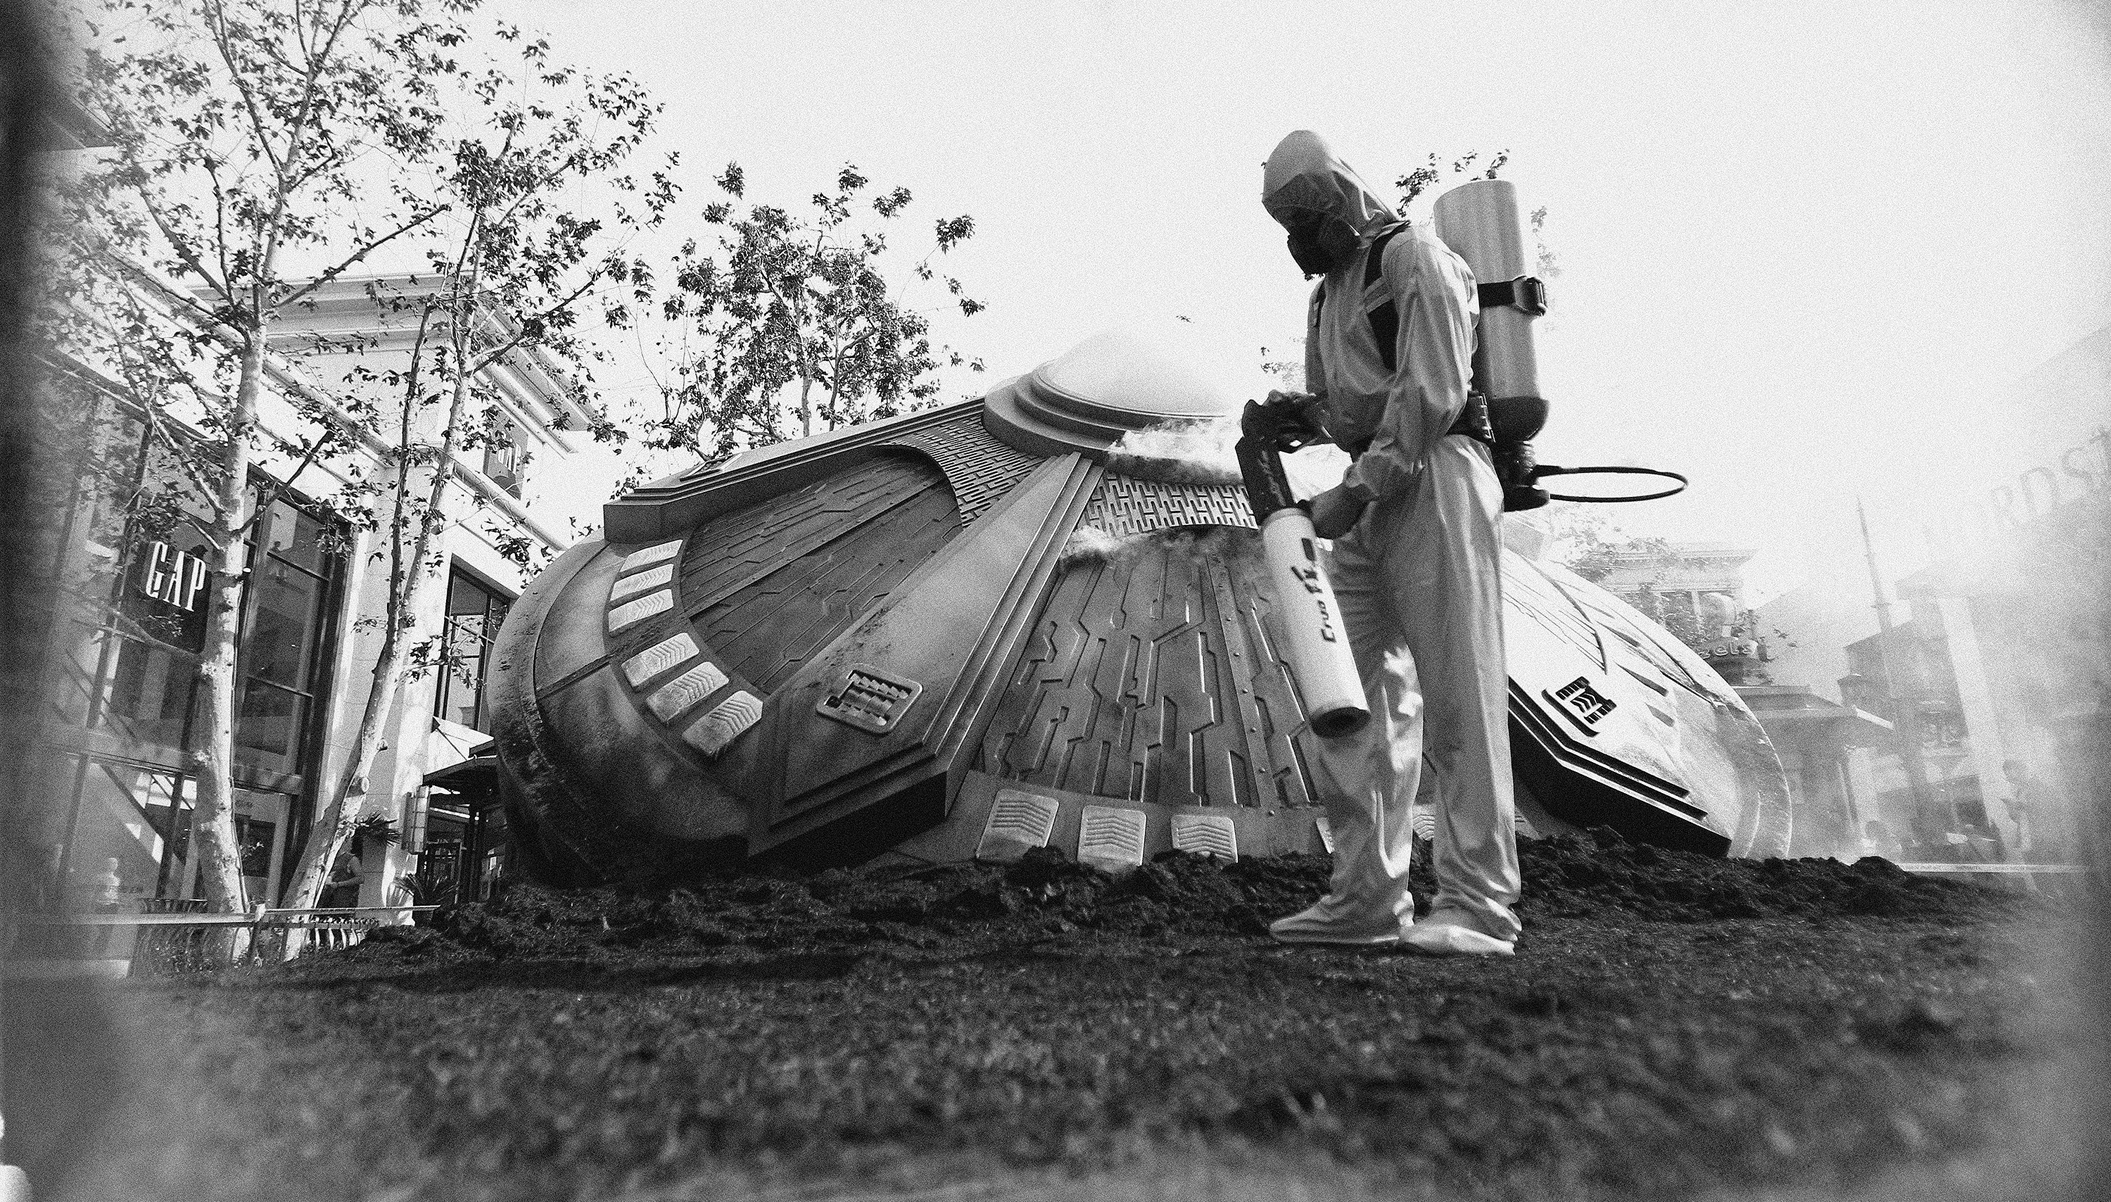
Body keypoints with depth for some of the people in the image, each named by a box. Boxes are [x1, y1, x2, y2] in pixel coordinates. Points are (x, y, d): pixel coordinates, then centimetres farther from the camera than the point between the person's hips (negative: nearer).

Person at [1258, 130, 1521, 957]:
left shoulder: (1415, 256, -2)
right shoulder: (1331, 288, 25)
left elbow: (1432, 395, -13)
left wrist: (1358, 488, -17)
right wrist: (1301, 406, 7)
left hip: (1435, 483, -9)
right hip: (1371, 496, 9)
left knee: (1456, 698, -9)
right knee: (1353, 698, 4)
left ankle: (1479, 904, -4)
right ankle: (1365, 897, 10)